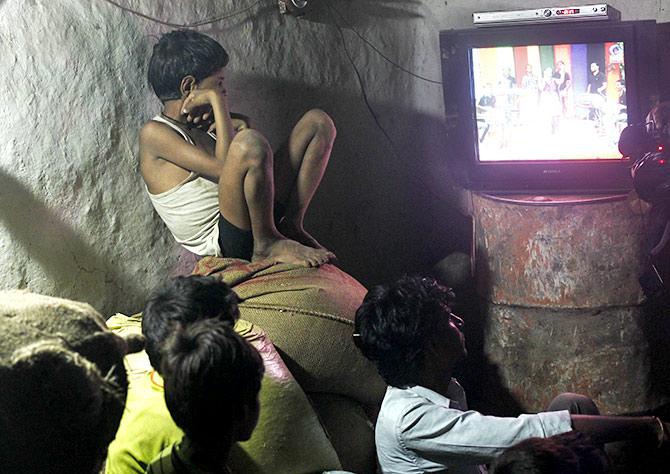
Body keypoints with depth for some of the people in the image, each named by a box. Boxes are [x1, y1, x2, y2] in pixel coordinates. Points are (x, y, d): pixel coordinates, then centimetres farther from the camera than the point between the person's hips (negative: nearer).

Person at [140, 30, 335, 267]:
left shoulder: (196, 126, 17)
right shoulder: (154, 133, -9)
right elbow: (224, 169, -19)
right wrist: (216, 100, -13)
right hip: (226, 244, -9)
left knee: (318, 121, 8)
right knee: (249, 141, -36)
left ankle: (291, 226, -1)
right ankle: (267, 244, -16)